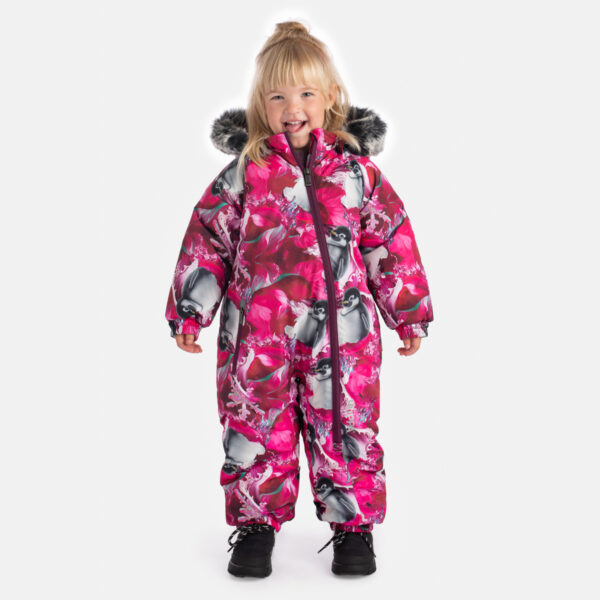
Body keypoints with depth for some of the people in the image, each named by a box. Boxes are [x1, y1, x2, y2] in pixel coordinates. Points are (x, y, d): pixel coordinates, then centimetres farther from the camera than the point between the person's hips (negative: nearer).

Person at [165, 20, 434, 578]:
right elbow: (207, 241, 5)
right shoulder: (243, 175, 0)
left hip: (342, 330, 0)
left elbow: (392, 242, 8)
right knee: (254, 427, 8)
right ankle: (256, 523, 27)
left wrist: (408, 315, 10)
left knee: (346, 428, 8)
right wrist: (189, 311, 5)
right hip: (257, 329, 0)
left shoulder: (357, 171, 2)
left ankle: (354, 525, 26)